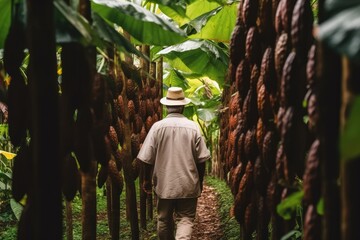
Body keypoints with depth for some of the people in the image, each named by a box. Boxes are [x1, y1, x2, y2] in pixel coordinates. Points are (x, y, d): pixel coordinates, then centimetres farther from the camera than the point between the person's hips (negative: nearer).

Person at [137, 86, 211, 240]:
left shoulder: (157, 126, -8)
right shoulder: (193, 127, -7)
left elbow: (147, 158, -5)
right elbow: (201, 159, -3)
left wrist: (147, 180, 10)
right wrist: (200, 181, 11)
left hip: (164, 184, 1)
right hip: (188, 185, -1)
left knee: (164, 220, 16)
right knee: (186, 219, 5)